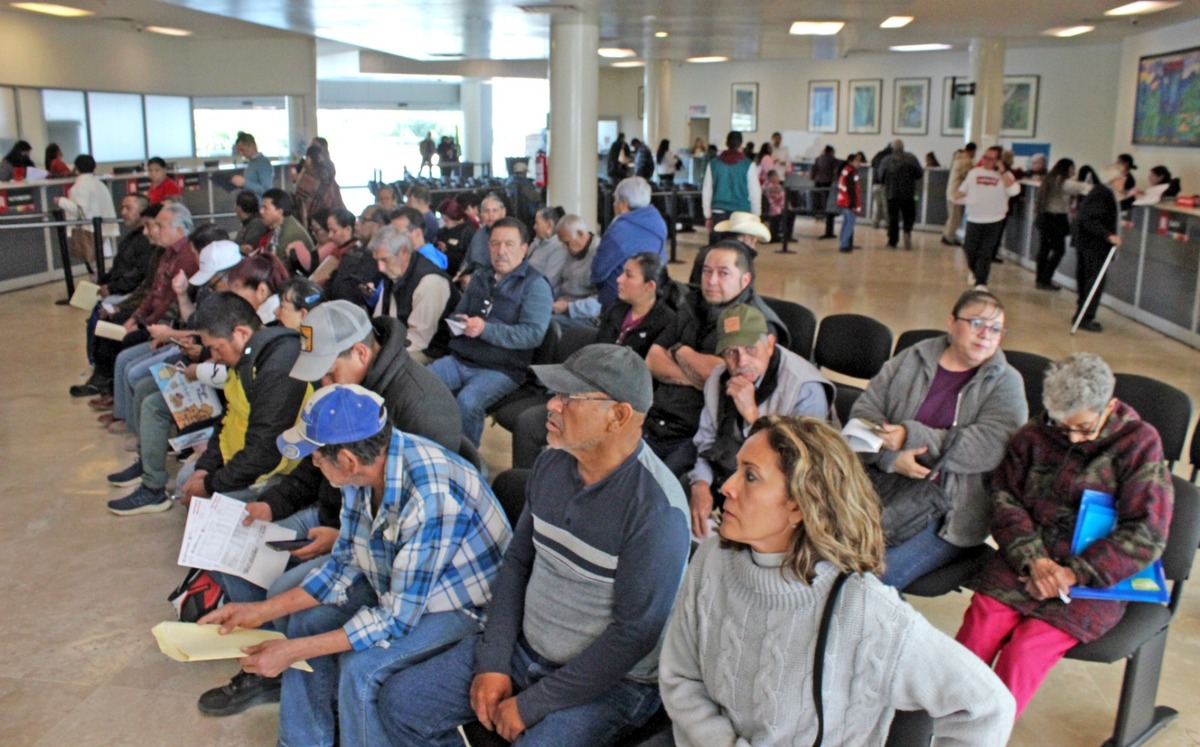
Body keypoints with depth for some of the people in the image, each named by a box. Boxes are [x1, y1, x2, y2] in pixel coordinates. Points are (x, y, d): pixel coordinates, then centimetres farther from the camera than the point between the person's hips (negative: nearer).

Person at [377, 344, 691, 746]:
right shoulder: (552, 463, -2)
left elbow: (634, 634, -23)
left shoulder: (656, 507, -25)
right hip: (523, 649, 7)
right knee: (400, 702, 1)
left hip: (610, 682, -6)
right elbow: (517, 561, 7)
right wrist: (492, 663, -2)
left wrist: (532, 704, -18)